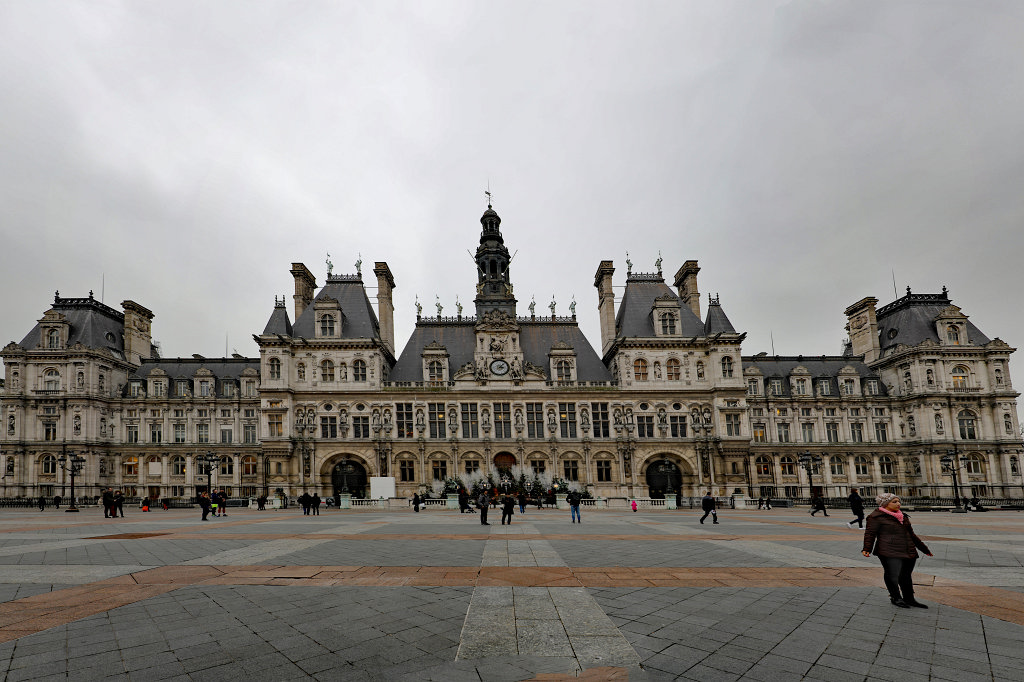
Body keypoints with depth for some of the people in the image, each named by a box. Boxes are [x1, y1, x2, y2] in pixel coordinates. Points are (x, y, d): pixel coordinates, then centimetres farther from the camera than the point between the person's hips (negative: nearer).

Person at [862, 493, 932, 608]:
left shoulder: (903, 517, 20)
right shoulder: (876, 517, -4)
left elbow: (911, 534, 30)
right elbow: (870, 534, -7)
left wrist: (924, 548, 33)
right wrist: (867, 549, -19)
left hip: (908, 552, 7)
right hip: (890, 552, -7)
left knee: (906, 576, 9)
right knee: (893, 575, -10)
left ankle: (909, 599, 24)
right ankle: (896, 598, 8)